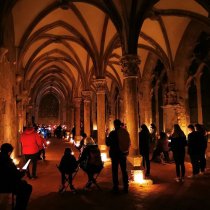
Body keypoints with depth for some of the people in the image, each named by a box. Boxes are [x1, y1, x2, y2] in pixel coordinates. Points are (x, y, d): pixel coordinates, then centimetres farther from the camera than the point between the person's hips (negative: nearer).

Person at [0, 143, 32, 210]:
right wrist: (23, 172, 2)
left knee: (23, 183, 24)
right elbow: (17, 176, -18)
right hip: (6, 186, -9)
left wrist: (18, 171, 12)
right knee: (28, 188, 1)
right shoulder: (7, 161, -25)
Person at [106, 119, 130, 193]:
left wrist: (107, 137, 8)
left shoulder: (113, 133, -15)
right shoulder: (126, 132, -2)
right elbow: (129, 143, 8)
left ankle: (116, 187, 12)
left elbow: (108, 143, -7)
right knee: (124, 170, 14)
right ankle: (126, 187, 20)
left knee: (115, 171, 7)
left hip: (115, 154, -4)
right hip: (123, 154, 4)